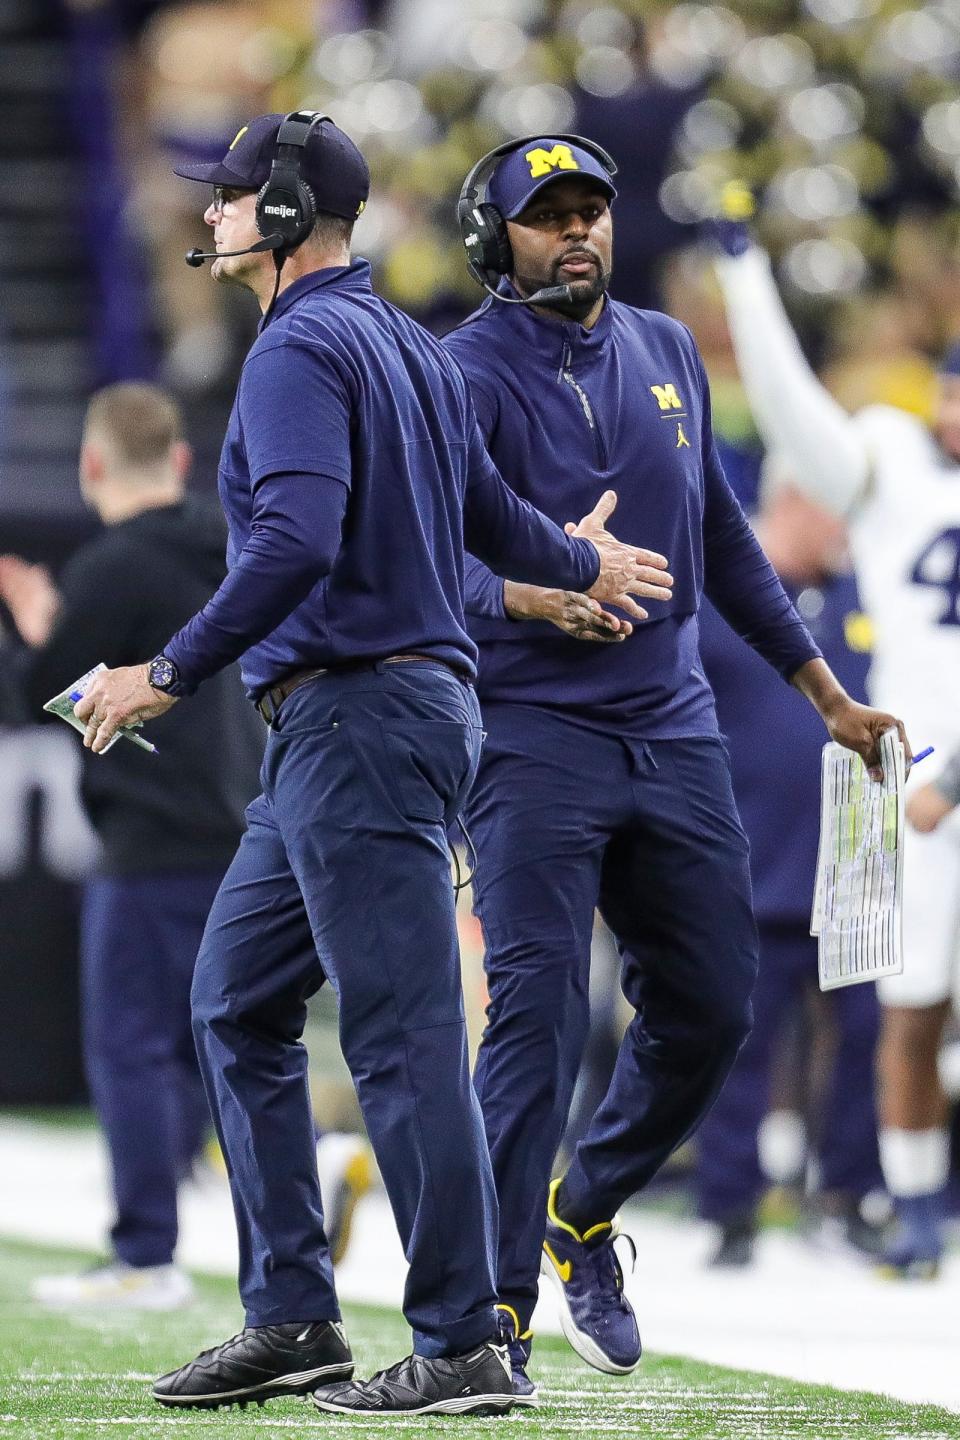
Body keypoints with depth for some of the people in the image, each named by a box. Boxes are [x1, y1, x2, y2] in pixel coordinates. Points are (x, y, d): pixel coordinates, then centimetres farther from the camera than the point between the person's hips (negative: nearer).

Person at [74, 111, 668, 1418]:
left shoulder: (303, 350, -12)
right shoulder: (411, 347, 18)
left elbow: (298, 545, -25)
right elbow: (487, 512, 27)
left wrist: (173, 674, -21)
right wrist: (579, 563, 47)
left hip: (358, 712, -10)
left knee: (404, 1039, -9)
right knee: (239, 1006, 15)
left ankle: (463, 1348, -9)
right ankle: (291, 1322, 15)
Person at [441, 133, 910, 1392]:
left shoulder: (666, 352, 14)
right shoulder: (470, 373, -6)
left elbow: (720, 537, 23)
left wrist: (825, 692, 24)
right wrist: (528, 598, -41)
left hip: (673, 728, 6)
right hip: (534, 733, -6)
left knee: (710, 1007, 7)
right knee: (537, 1013, -14)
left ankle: (584, 1214, 31)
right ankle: (493, 1309, -11)